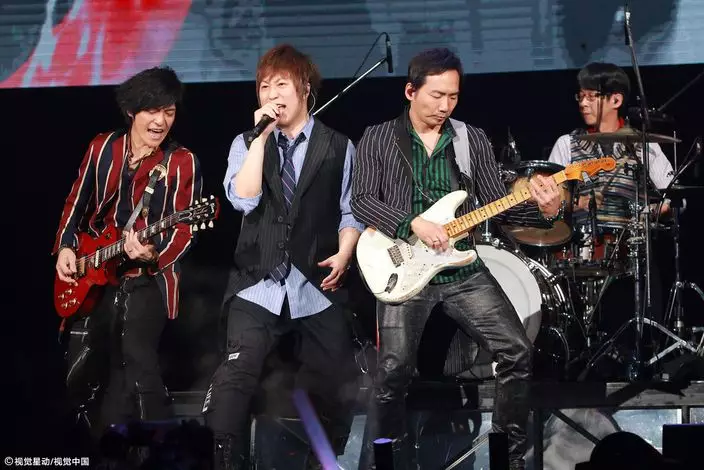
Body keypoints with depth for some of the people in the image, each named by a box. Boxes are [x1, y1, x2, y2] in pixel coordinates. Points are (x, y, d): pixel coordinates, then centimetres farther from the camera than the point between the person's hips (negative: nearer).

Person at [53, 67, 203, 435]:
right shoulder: (102, 148, 5)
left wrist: (154, 253, -28)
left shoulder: (183, 164, -6)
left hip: (146, 280, -5)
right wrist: (65, 247, 2)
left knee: (137, 368, -21)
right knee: (82, 373, 10)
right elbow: (76, 204, 15)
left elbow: (184, 230, -10)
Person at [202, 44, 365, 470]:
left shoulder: (338, 148, 7)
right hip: (258, 286, 0)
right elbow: (244, 199, -8)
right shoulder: (247, 144, 10)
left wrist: (344, 253, -9)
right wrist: (262, 135, -11)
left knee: (334, 391, 1)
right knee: (234, 378, -18)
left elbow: (352, 212, 9)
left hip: (318, 288, 0)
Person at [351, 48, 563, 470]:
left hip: (463, 271, 3)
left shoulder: (473, 141, 9)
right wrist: (415, 223, -21)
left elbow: (498, 204, 6)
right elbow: (362, 200, -8)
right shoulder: (378, 139, 3)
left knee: (517, 351, -11)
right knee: (395, 370, -16)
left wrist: (544, 210, -13)